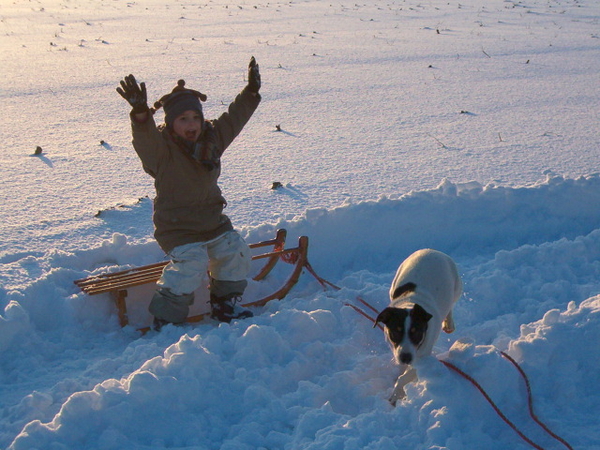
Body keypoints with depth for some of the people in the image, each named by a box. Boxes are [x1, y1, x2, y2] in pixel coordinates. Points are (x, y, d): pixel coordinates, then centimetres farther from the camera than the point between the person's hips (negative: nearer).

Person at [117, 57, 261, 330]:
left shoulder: (212, 138, 2)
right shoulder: (161, 148, -17)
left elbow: (234, 118, 14)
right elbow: (146, 137, -39)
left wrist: (251, 92, 11)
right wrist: (141, 114, -58)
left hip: (213, 222, 7)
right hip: (177, 228, -7)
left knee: (236, 253, 1)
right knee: (192, 263, -26)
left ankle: (224, 305, 23)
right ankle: (166, 316, -8)